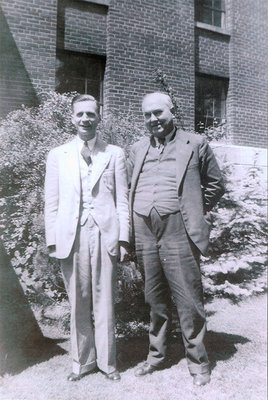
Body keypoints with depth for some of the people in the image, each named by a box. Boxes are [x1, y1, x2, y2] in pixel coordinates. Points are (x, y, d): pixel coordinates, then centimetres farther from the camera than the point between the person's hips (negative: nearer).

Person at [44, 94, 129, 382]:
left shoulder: (115, 154, 9)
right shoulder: (57, 156, 11)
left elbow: (122, 199, 6)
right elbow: (51, 203, 8)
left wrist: (123, 237, -1)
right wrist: (52, 240, 1)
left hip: (105, 235, 0)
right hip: (72, 237, 1)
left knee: (104, 301, 6)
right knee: (78, 302, 9)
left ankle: (106, 361, 24)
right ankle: (83, 360, 28)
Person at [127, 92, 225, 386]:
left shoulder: (195, 144, 4)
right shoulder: (137, 149, 15)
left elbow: (215, 185, 10)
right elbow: (129, 188, 23)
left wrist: (193, 213, 5)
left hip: (177, 232, -3)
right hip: (144, 232, 4)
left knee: (188, 300, 1)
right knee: (155, 300, 15)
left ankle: (198, 364, 19)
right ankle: (155, 356, 31)